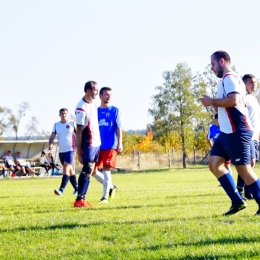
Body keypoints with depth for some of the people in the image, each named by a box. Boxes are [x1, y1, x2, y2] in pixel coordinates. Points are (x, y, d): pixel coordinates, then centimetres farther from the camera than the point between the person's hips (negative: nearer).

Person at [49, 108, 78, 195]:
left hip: (70, 150, -6)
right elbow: (52, 136, 4)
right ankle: (76, 188, 26)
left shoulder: (72, 123, -3)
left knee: (66, 168, -18)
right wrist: (50, 144, -16)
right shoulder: (56, 125, 9)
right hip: (61, 151, 6)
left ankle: (61, 190, -26)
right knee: (69, 170, 14)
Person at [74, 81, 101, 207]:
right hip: (88, 144, -8)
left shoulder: (93, 104, 9)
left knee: (90, 171, 9)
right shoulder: (81, 108, -17)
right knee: (87, 171, -11)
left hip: (97, 143, 8)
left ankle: (82, 198, 13)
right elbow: (79, 132, -15)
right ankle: (79, 200, -10)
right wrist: (79, 153, -15)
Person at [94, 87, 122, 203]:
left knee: (106, 169, -9)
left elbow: (118, 128, -2)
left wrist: (119, 144, -9)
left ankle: (105, 196, -1)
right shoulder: (96, 111, 11)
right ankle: (111, 187, 23)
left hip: (110, 146, -4)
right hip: (98, 146, 4)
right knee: (93, 170, 3)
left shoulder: (115, 110, 2)